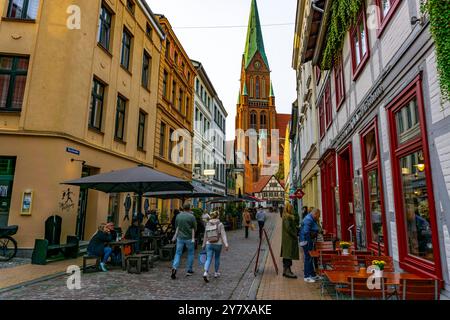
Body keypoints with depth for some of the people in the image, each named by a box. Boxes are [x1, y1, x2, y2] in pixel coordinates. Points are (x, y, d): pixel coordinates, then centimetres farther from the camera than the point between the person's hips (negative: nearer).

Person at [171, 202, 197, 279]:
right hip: (189, 238, -2)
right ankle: (189, 270, 20)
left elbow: (176, 227, 9)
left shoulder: (178, 216, 0)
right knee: (190, 253, 15)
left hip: (180, 237, 2)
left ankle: (174, 268, -13)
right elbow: (194, 228, -6)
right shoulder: (191, 217, -11)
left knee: (178, 254, 7)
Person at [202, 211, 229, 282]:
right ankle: (216, 273, 29)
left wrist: (204, 244, 19)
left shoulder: (207, 224, 3)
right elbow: (223, 235, -14)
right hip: (218, 244, -2)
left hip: (209, 244, 2)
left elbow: (205, 236, 10)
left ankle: (205, 273, -19)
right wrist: (226, 244, -16)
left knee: (208, 259, 1)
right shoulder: (220, 224, -7)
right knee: (217, 258, 17)